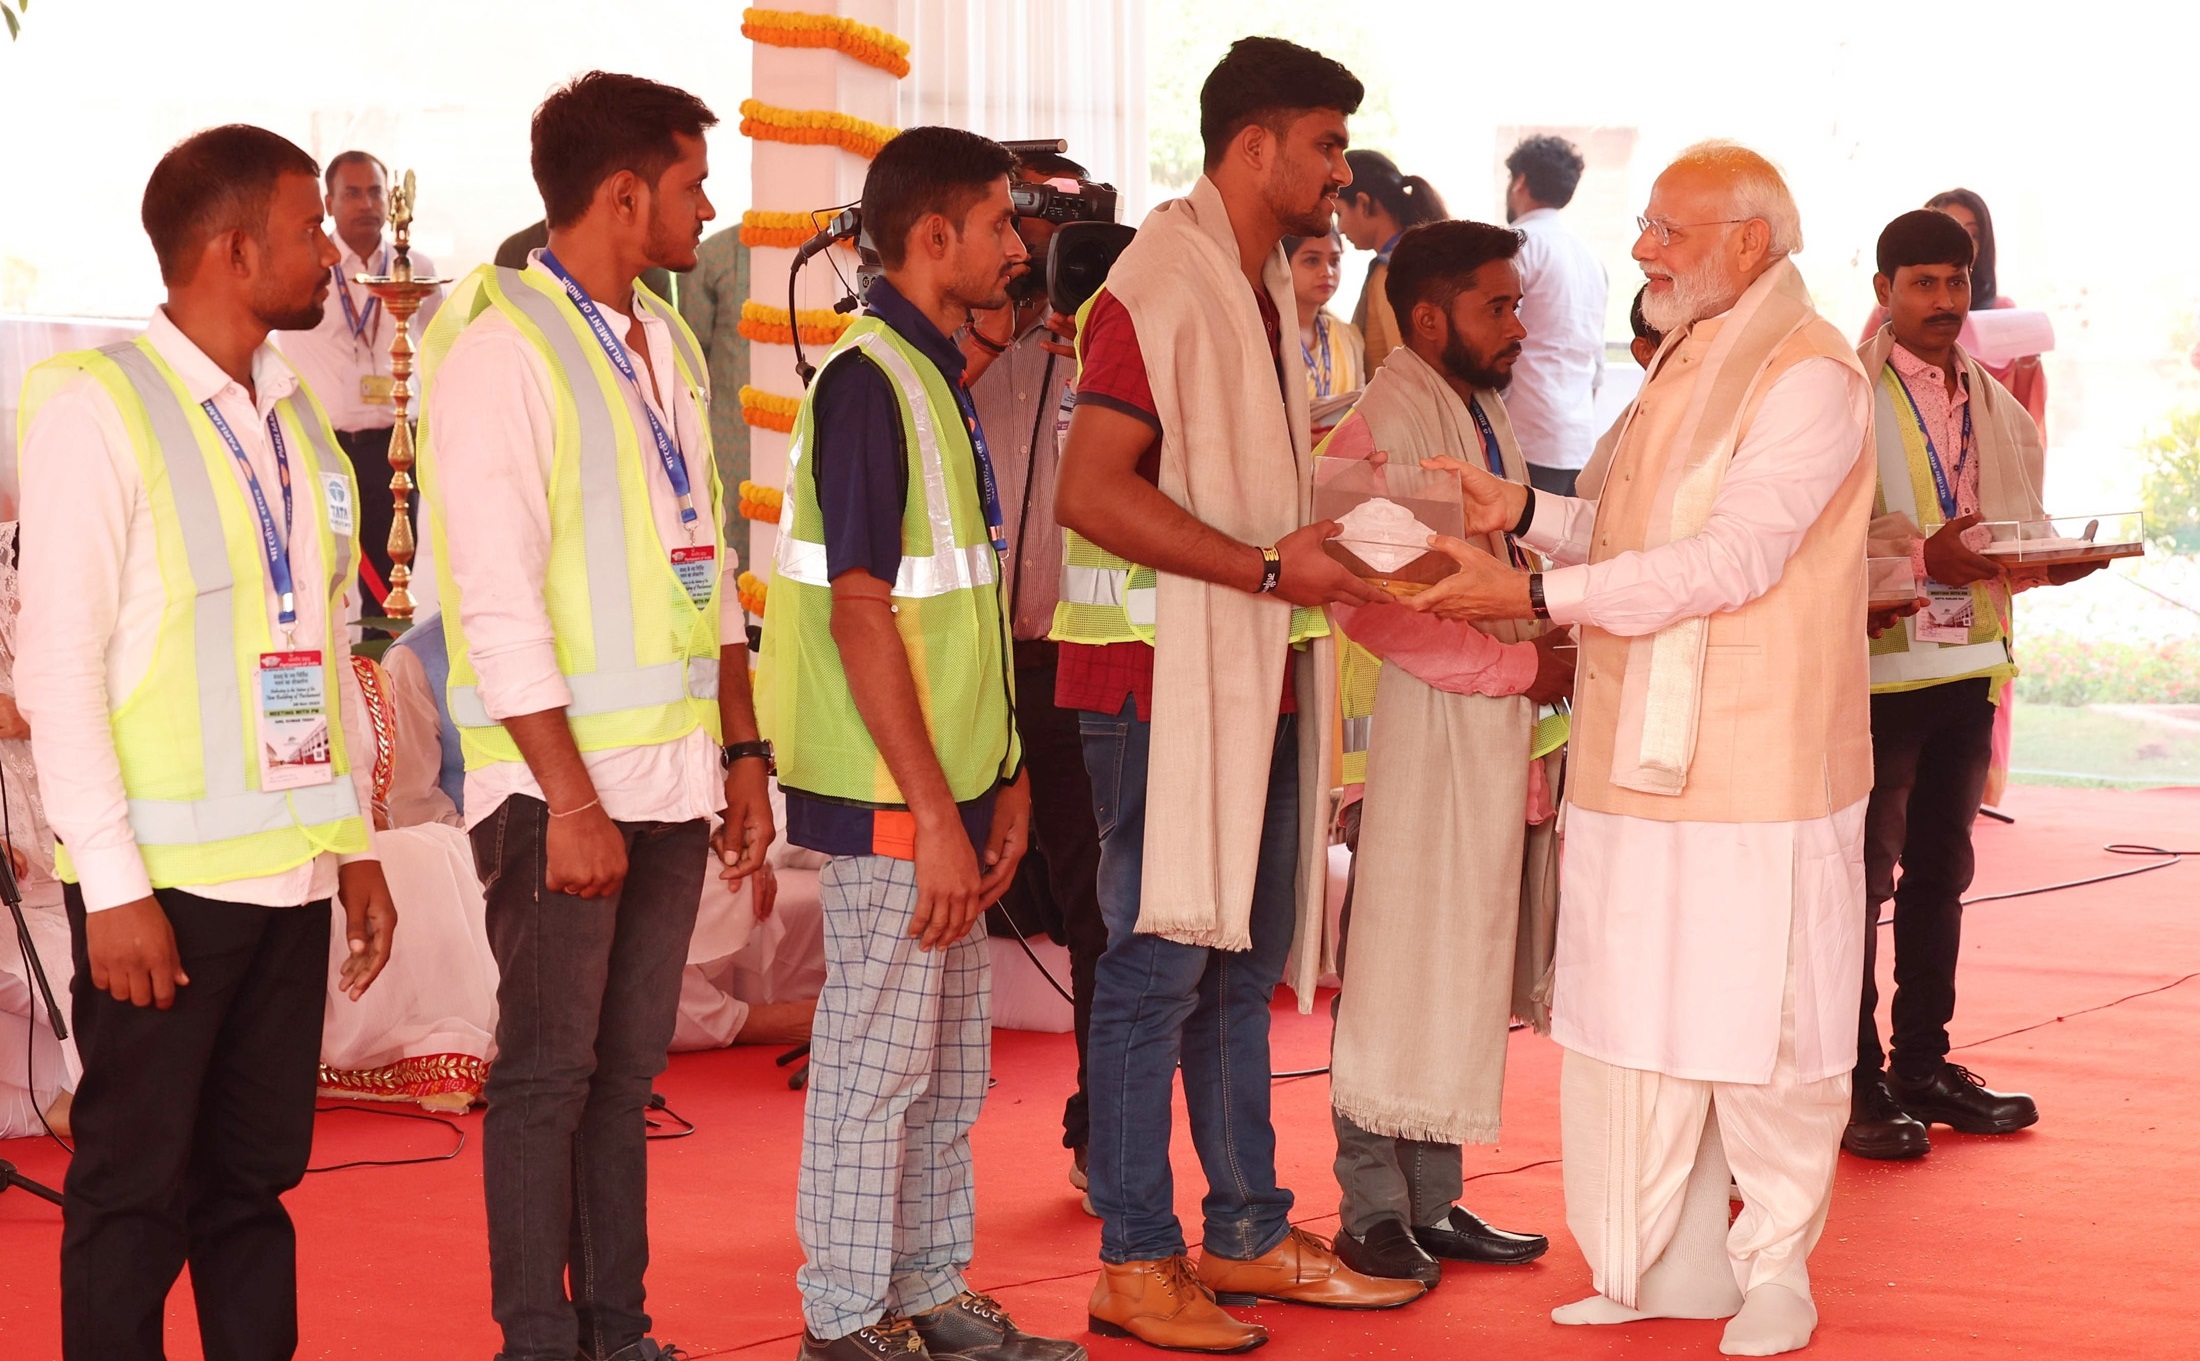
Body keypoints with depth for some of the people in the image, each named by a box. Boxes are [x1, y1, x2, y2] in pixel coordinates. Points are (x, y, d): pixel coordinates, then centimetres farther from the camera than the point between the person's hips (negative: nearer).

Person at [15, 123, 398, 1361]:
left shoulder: (296, 415, 13)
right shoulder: (95, 407, -8)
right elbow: (57, 666, -11)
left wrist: (358, 842, 14)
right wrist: (114, 885, -14)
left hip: (290, 876, 6)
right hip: (164, 881, -6)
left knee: (256, 1181, 11)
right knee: (137, 1192, 1)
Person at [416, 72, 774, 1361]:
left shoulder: (668, 345, 14)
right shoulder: (504, 347, -11)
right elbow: (499, 602, -15)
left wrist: (741, 749, 14)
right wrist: (571, 799, -18)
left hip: (671, 772, 7)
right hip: (563, 782, -7)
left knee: (626, 1069, 12)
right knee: (549, 1073, 0)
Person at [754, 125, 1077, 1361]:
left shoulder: (940, 377, 13)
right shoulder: (869, 381, -16)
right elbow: (860, 614, -20)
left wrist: (1003, 777, 13)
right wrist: (933, 816, -20)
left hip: (951, 793, 9)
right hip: (890, 800, -9)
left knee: (953, 1065, 15)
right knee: (880, 1060, 0)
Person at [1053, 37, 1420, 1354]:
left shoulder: (1266, 286, 16)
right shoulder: (1159, 285, -15)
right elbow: (1093, 492, -23)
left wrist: (1332, 541, 11)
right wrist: (1268, 567, -22)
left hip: (1256, 678, 9)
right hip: (1164, 676, -9)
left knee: (1245, 962, 14)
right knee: (1158, 969, -4)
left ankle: (1249, 1235, 23)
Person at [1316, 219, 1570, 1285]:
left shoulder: (1483, 417, 16)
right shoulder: (1386, 424, -14)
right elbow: (1374, 605, -22)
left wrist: (1547, 655, 7)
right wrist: (1521, 665, -18)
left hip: (1490, 730, 9)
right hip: (1418, 730, -9)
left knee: (1464, 972, 13)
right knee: (1395, 973, -1)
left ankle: (1433, 1200, 22)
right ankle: (1372, 1210, 8)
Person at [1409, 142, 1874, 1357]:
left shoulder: (1809, 376, -12)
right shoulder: (1686, 364, 17)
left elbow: (1732, 558, -21)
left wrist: (1534, 594, -22)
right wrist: (1526, 514, 2)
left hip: (1760, 772, -8)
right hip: (1645, 760, 8)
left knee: (1761, 1033, 1)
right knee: (1637, 1017, 10)